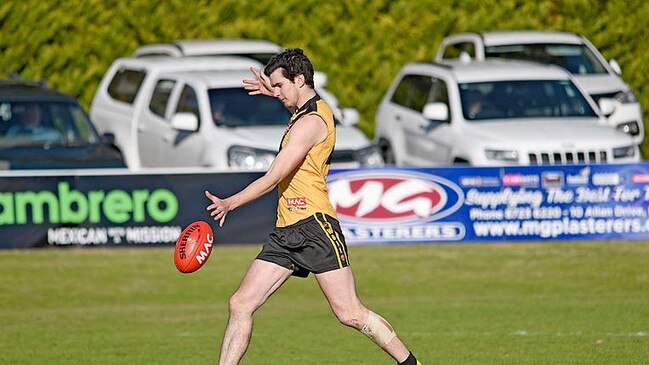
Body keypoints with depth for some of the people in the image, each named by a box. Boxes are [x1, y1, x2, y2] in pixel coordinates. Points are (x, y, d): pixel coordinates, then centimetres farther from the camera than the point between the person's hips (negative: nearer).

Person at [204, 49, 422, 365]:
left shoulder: (311, 123, -13)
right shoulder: (314, 109, 16)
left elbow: (273, 178, -14)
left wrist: (229, 203, -6)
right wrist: (275, 92, 33)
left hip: (314, 225, -10)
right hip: (286, 232, 10)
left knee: (350, 314, -9)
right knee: (241, 304, -1)